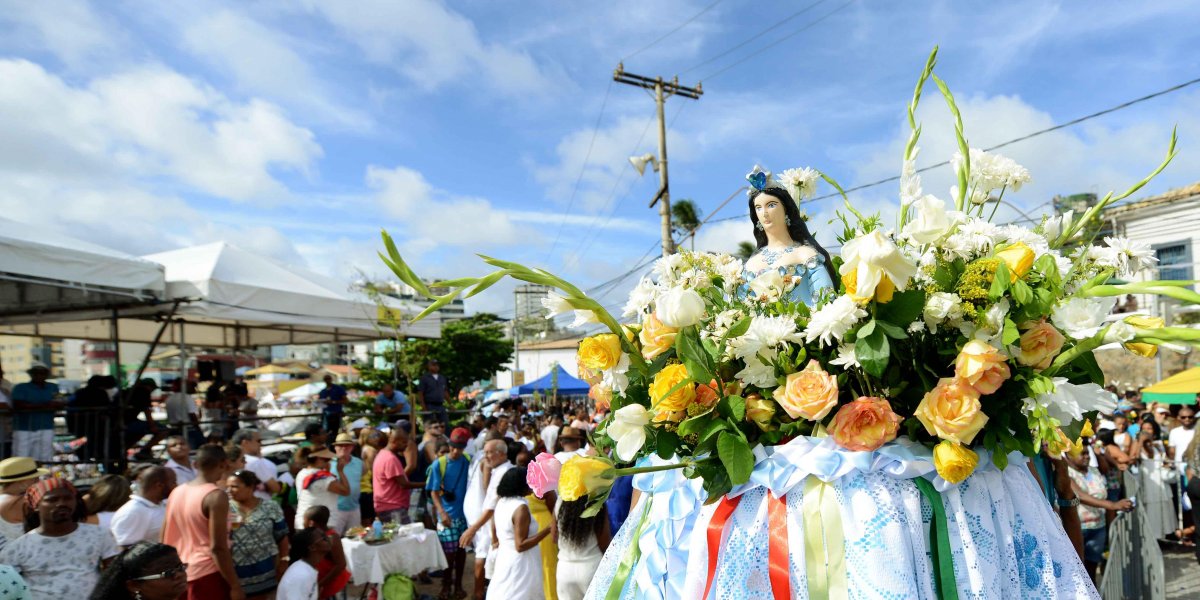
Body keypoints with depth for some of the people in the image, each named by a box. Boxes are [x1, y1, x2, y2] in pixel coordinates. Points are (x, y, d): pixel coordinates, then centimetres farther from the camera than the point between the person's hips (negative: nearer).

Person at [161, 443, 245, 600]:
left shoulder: (176, 492, 7)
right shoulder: (216, 496, -16)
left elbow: (165, 540, 14)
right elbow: (218, 547, -20)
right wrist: (235, 585, -15)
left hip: (180, 573, 8)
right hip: (207, 573, -8)